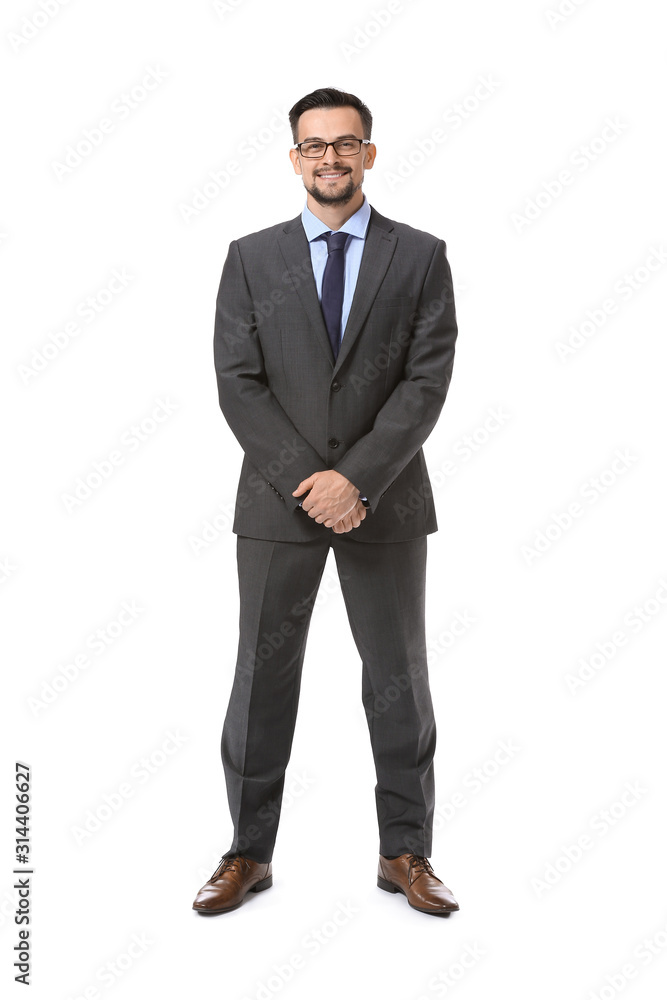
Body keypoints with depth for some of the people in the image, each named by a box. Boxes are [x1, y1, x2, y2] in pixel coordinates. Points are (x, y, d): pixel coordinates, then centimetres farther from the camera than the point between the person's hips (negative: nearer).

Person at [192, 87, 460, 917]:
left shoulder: (421, 257, 4)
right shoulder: (251, 258, 6)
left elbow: (428, 381, -5)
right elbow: (238, 383, -2)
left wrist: (357, 477, -15)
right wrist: (303, 480, -13)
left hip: (385, 501, 0)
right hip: (277, 502, 1)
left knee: (399, 679, 7)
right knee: (262, 679, 6)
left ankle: (405, 854, 22)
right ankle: (249, 854, 21)